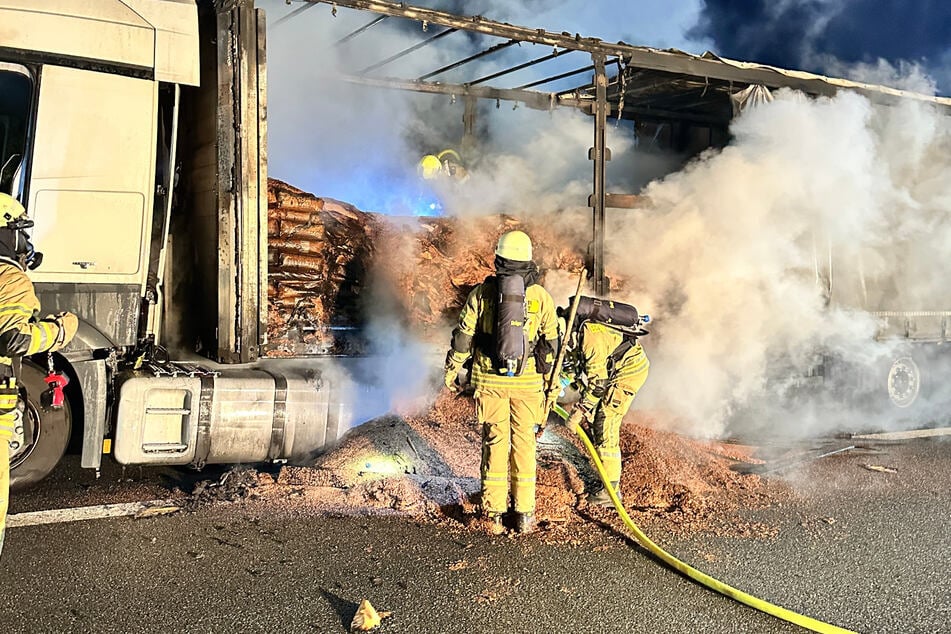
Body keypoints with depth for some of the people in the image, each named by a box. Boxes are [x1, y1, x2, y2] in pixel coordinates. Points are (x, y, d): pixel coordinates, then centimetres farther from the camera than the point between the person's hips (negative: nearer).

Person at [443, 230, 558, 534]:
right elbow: (551, 342, 5)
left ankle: (493, 513, 10)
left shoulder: (482, 292, -2)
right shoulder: (541, 296, 0)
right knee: (524, 443, 8)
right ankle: (524, 514, 13)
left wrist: (451, 370, 13)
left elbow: (463, 335, 0)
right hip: (527, 381, 0)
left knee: (494, 442, 7)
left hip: (490, 379, 0)